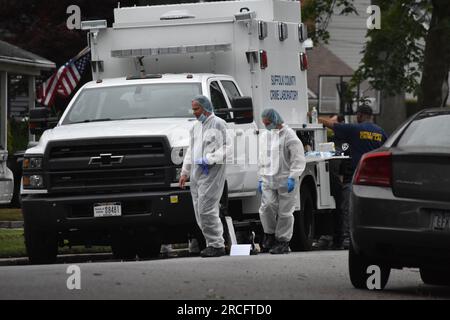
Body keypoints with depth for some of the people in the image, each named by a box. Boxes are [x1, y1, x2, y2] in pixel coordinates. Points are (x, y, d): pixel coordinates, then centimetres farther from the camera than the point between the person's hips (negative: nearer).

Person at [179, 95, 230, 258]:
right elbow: (190, 151, 26)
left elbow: (226, 148, -12)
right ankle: (213, 243, 11)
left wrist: (209, 159, -19)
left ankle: (217, 245, -9)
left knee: (206, 210, -14)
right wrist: (185, 172, 20)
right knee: (200, 212, 5)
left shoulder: (218, 124, -4)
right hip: (197, 174, 8)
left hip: (212, 172, -8)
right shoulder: (196, 127, 21)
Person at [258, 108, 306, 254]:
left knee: (285, 212, -1)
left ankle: (283, 241, 6)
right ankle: (269, 235, 6)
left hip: (285, 180, -5)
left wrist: (292, 177, -16)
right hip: (268, 180, 5)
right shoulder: (265, 136, 15)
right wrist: (261, 178, 18)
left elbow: (298, 159, -9)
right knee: (267, 206, -11)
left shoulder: (289, 135, -6)